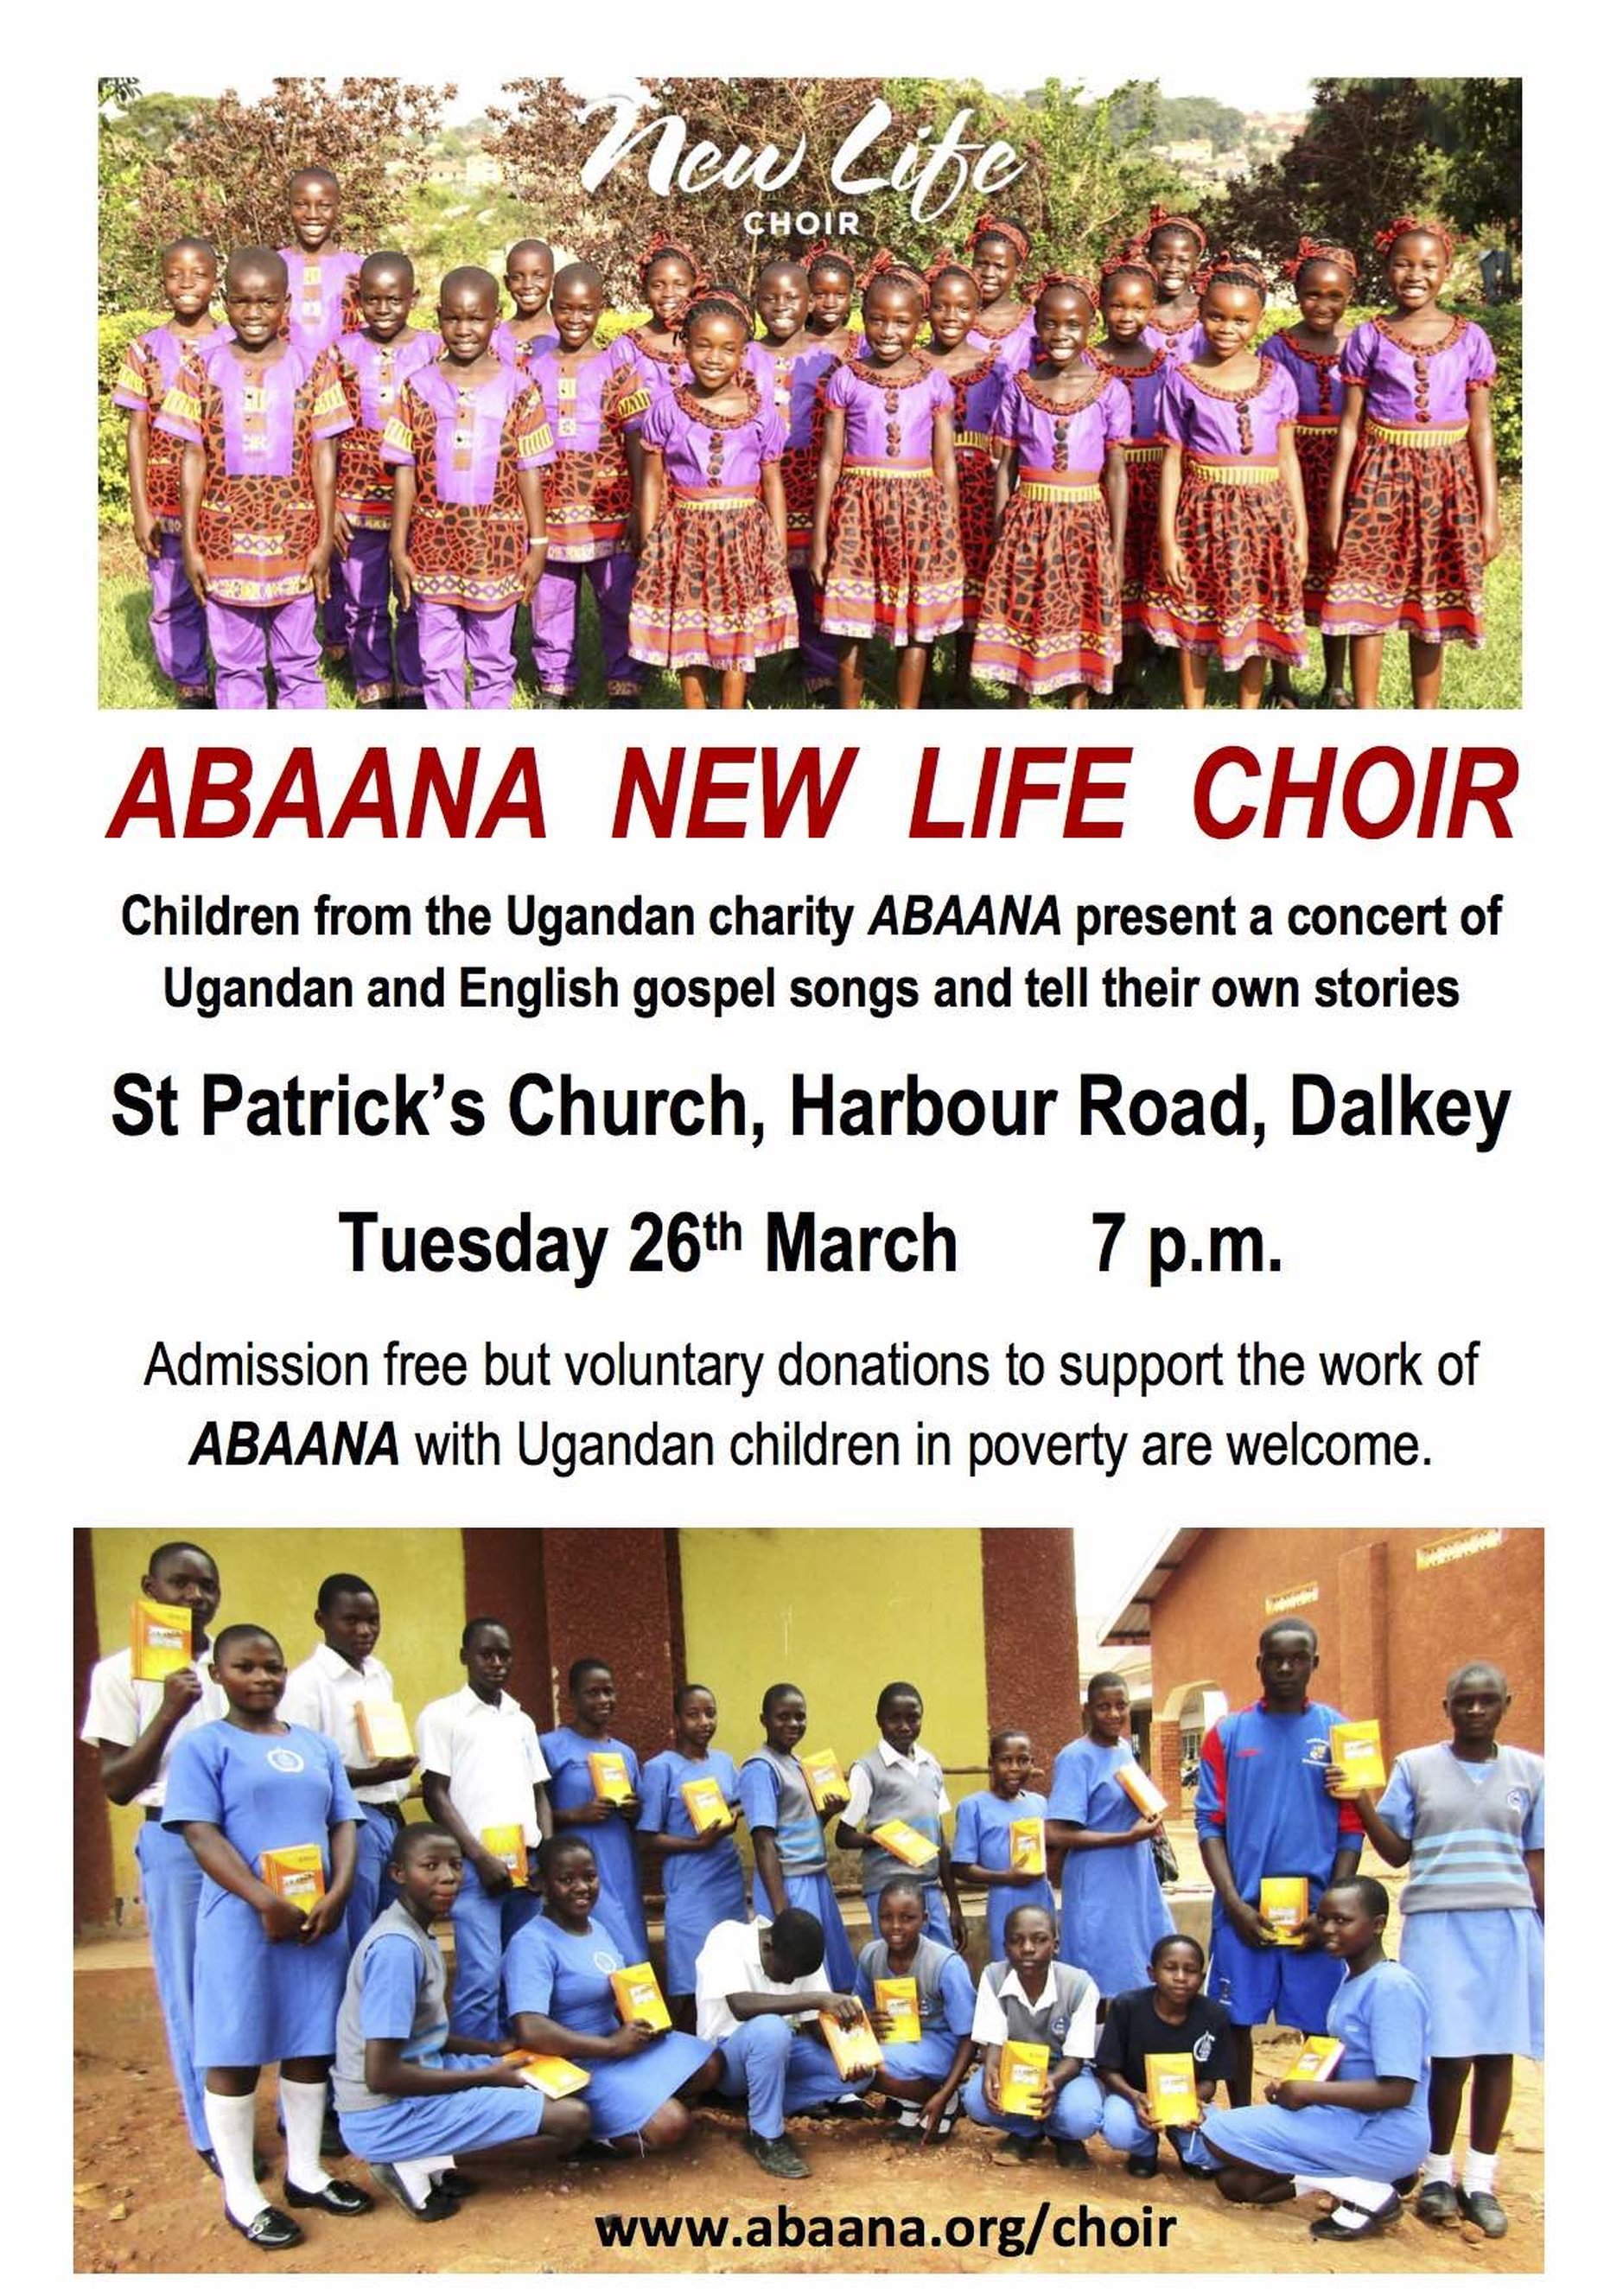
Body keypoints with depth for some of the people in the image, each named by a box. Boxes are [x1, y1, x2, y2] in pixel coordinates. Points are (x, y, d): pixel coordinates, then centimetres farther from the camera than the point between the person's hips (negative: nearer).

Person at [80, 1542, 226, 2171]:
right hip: (176, 1842, -3)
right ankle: (212, 2133, 15)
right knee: (193, 1993, 4)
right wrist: (168, 1714, -19)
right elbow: (117, 1787, -6)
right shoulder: (121, 1672, -5)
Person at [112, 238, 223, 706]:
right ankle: (191, 692, 23)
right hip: (167, 504, 1)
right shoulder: (145, 349, 1)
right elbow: (137, 431, 2)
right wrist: (140, 508, -3)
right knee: (173, 603, 8)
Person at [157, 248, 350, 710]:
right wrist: (189, 545, -3)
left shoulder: (312, 367, -1)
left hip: (294, 543, 0)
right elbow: (193, 459, 0)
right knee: (234, 665, 9)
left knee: (299, 663, 9)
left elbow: (323, 456, 0)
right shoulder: (203, 368, 0)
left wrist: (325, 540, -4)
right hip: (225, 544, 1)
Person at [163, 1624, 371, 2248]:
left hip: (318, 1918, 5)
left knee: (310, 2046, 11)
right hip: (242, 1922, -5)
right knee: (234, 2055, 1)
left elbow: (344, 1823, 10)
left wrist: (337, 1894, -8)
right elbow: (201, 1835, -12)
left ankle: (305, 2173, 25)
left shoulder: (316, 1745, 12)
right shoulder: (205, 1746, -3)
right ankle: (242, 2196, 9)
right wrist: (267, 1903, -20)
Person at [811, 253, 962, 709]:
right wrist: (819, 536, -1)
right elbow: (830, 461, 2)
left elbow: (945, 464, 6)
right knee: (852, 624, 4)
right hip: (859, 508, -1)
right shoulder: (846, 381, 1)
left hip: (919, 510, 1)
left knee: (916, 623, 5)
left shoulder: (934, 383, 3)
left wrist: (950, 535, 5)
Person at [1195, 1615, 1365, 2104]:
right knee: (1237, 2022, 6)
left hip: (1316, 1910, 0)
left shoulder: (1337, 1732, 4)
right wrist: (1234, 1903, -8)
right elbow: (1210, 1823, 2)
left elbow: (1352, 1829, 3)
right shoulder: (1228, 1732, 5)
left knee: (1320, 2028, 1)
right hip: (1244, 1908, 1)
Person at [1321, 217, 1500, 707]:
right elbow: (1350, 424, 1)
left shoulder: (1469, 338, 3)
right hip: (1381, 477, -1)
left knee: (1433, 606, 8)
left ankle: (1426, 715, 19)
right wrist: (1334, 505, -2)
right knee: (1368, 600, -1)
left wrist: (1490, 511, 1)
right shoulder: (1368, 338, 0)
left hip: (1446, 481, 1)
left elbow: (1480, 428, 4)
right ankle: (1365, 714, 8)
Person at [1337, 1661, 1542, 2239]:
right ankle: (1437, 2176, 11)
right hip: (1437, 1924, -1)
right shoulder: (1415, 1767, 6)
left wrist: (1544, 1932, 8)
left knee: (1497, 2051, 2)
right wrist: (1362, 1802, -6)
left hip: (1509, 1923, 2)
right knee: (1449, 2054, -6)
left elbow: (1536, 1860, 12)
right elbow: (1397, 1851, 7)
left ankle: (1480, 2183, 12)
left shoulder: (1529, 1771, 9)